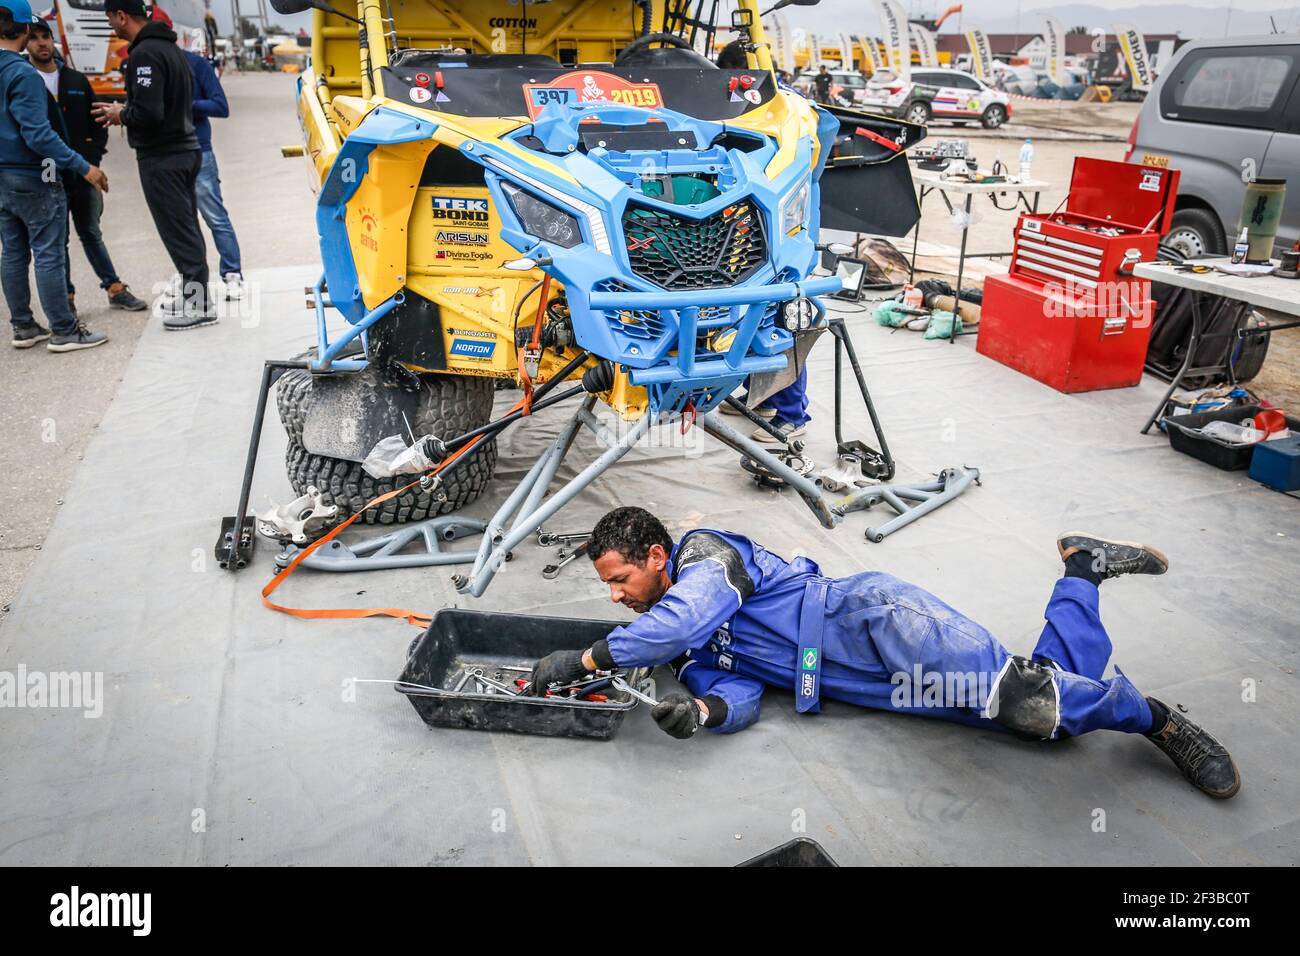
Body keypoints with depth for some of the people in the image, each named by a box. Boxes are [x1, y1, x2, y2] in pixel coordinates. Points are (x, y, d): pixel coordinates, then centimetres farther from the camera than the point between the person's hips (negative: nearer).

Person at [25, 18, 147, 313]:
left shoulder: (77, 80, 10)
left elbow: (97, 120, 13)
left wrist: (95, 152, -2)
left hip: (84, 174, 3)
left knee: (91, 234, 13)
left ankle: (115, 289, 18)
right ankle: (66, 298, 12)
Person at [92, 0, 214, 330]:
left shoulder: (144, 54, -16)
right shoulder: (169, 46, 14)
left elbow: (148, 114, -25)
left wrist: (121, 115, -5)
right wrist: (126, 110, 14)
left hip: (161, 158, -10)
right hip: (185, 151, 10)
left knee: (179, 233, -4)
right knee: (187, 229, 15)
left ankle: (199, 306, 1)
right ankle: (192, 294, 24)